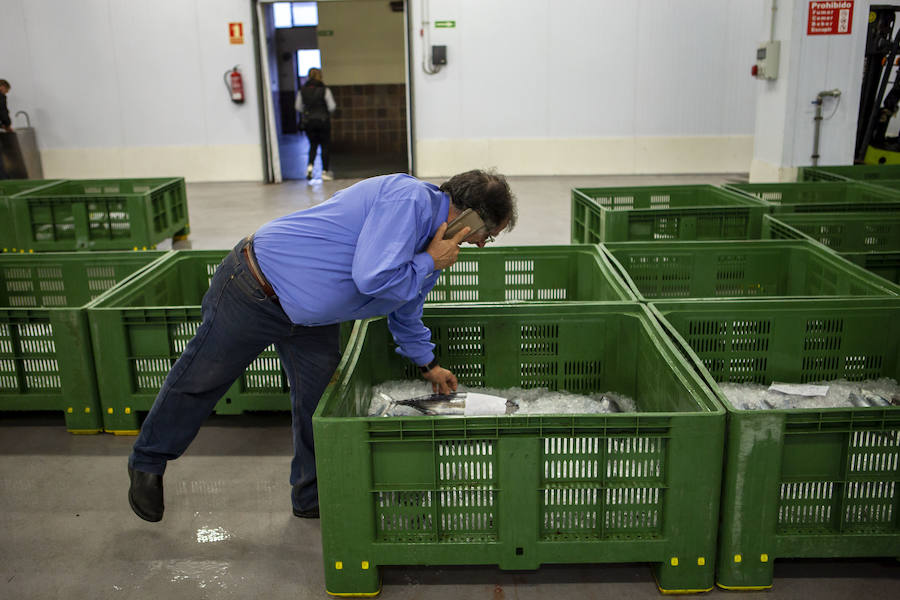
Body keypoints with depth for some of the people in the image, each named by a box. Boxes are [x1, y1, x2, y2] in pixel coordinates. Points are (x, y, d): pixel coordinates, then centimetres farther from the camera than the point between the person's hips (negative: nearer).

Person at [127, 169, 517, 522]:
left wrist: (427, 364, 30)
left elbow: (405, 310, 22)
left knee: (319, 400, 9)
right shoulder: (408, 198, -26)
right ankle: (147, 464, 34)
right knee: (197, 381, 11)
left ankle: (313, 498, 28)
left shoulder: (432, 238, 5)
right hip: (255, 288, -8)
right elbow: (372, 277, -38)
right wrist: (430, 263, -21)